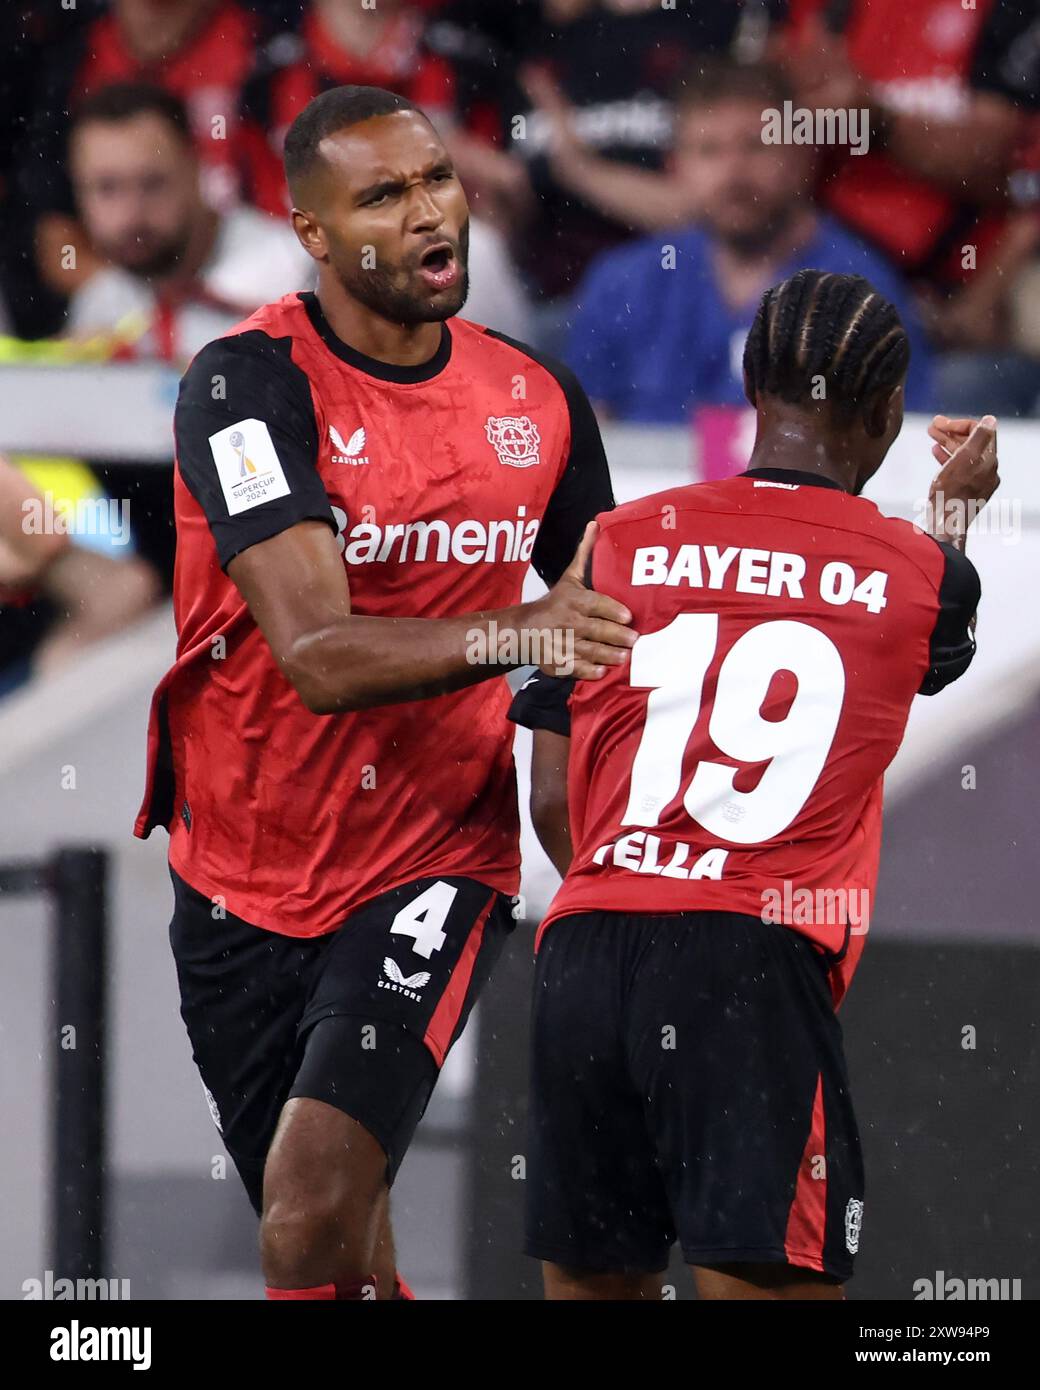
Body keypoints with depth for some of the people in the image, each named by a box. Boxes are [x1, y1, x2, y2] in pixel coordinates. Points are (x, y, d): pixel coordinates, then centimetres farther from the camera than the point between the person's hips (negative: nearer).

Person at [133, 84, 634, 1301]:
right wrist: (511, 635, -38)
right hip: (246, 875, 0)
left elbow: (611, 636, 18)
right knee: (340, 1247, 11)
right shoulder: (249, 385, -13)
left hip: (436, 867, 0)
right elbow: (317, 657, -25)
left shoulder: (538, 400, 2)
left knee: (313, 1214, -22)